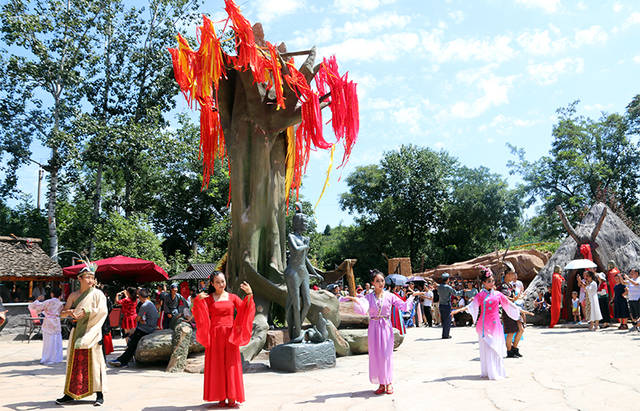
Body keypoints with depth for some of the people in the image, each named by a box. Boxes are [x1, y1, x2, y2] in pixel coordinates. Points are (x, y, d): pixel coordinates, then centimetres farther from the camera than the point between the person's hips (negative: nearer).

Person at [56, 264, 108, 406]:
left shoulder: (97, 294, -1)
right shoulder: (73, 295, 10)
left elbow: (102, 310, -14)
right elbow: (62, 313, 12)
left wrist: (86, 311, -20)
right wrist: (69, 312, -9)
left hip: (91, 331, -4)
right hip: (77, 331, 4)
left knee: (94, 361, -4)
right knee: (74, 361, 7)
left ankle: (99, 394, 0)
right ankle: (70, 394, 18)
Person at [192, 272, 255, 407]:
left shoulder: (232, 297, 8)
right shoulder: (207, 298, 4)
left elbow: (244, 310, -3)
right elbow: (201, 316, -6)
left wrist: (249, 295, -16)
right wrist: (198, 301, -20)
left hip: (230, 336, 1)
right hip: (215, 336, -1)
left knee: (231, 365, 0)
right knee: (217, 365, 1)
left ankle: (232, 397, 7)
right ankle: (221, 397, 9)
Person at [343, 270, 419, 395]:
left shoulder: (390, 296, 2)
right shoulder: (368, 297, 1)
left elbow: (404, 306, -1)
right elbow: (363, 310, -17)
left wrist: (412, 296, -9)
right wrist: (355, 300, -31)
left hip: (386, 327, -1)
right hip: (374, 328, 1)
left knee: (387, 354, -1)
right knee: (375, 355, 2)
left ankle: (389, 383, 11)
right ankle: (381, 384, 13)